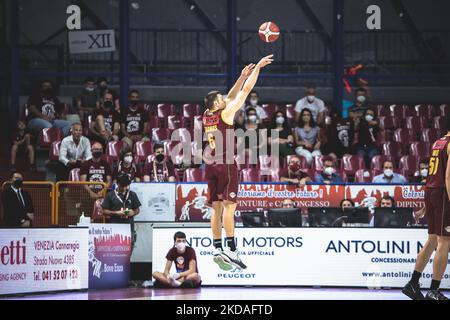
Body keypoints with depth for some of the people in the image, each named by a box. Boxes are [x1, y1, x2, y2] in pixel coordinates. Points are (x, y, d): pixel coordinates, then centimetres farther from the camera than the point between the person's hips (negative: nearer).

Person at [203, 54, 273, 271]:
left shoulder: (206, 115, 14)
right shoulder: (226, 113, -5)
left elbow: (231, 96, 25)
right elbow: (246, 90, -3)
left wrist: (243, 76, 25)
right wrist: (258, 67, 5)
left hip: (211, 164, 7)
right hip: (226, 163, -7)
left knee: (217, 207, 6)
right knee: (229, 205, -10)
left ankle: (218, 249, 3)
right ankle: (231, 249, -17)